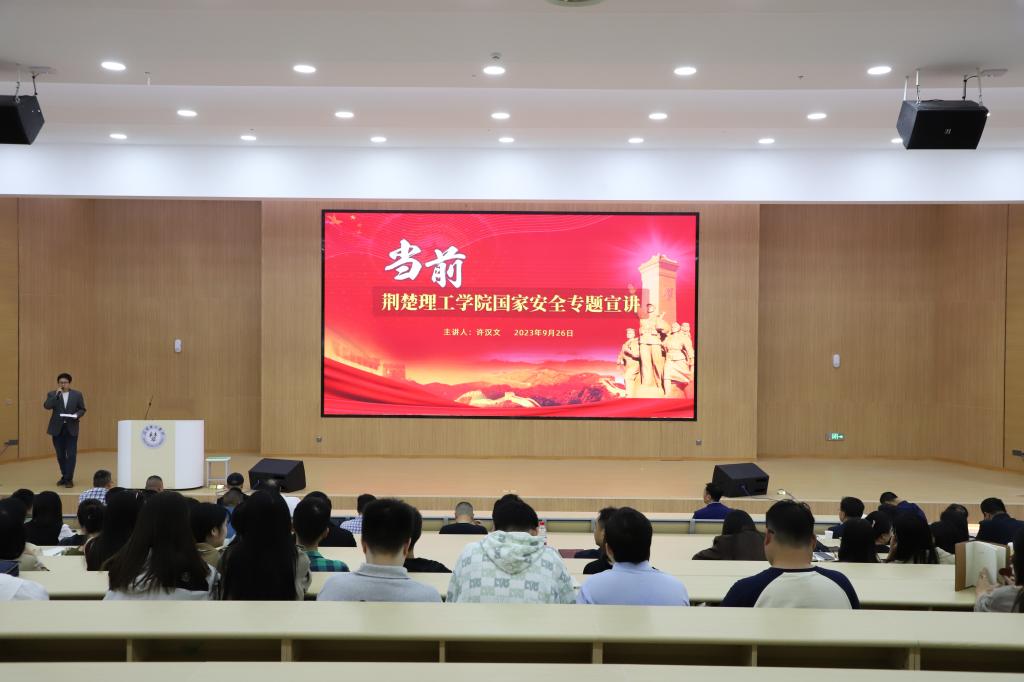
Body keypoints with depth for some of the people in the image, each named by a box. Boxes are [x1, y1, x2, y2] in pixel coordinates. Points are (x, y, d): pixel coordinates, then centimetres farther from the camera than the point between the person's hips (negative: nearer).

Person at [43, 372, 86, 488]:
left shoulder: (77, 394, 4)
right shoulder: (52, 394, 3)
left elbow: (82, 409, 7)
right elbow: (46, 406, -13)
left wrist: (76, 415, -13)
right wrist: (56, 394, -19)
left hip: (71, 428, -1)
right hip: (57, 428, 1)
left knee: (71, 454, -6)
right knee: (60, 455, 9)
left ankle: (69, 479, -2)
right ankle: (64, 476, 24)